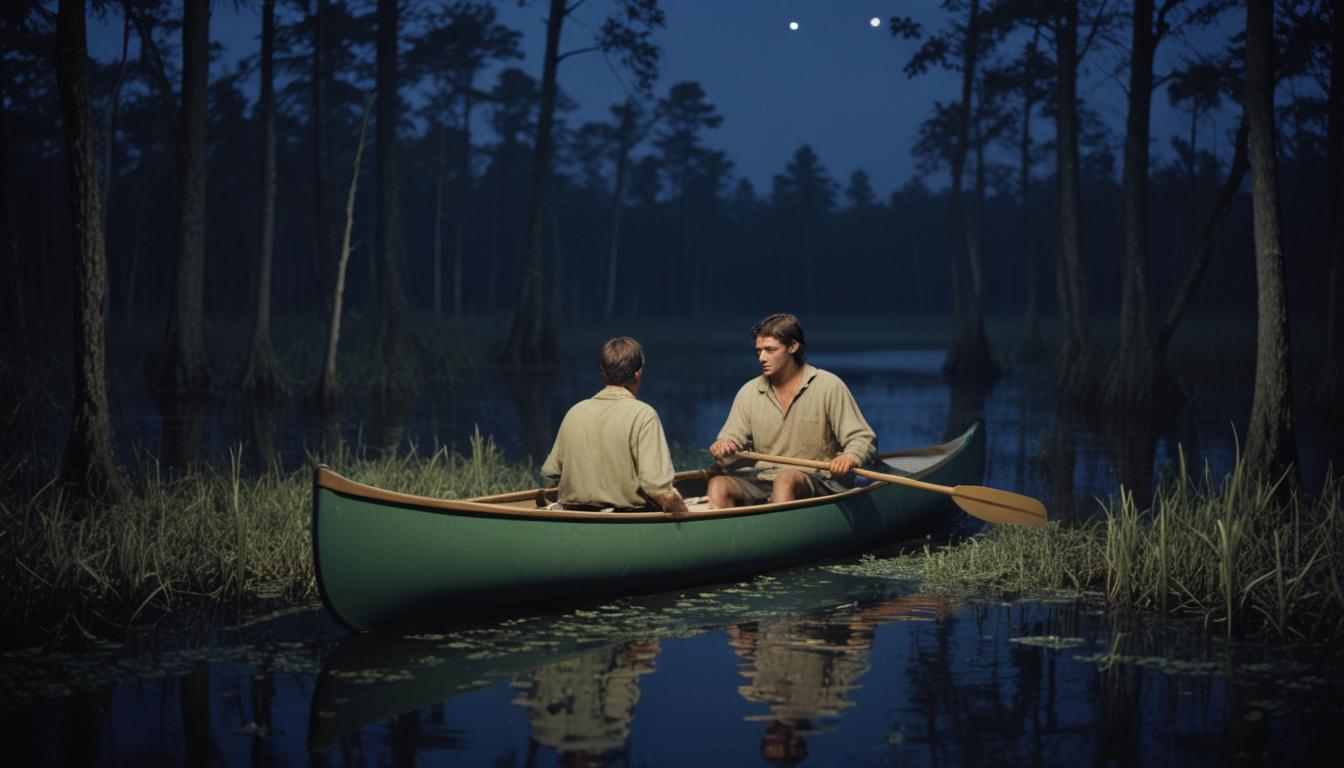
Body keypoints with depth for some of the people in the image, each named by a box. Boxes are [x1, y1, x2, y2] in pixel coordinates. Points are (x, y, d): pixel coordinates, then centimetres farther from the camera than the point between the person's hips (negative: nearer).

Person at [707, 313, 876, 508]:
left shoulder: (829, 386, -1)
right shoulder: (749, 392, 12)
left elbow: (864, 439, -4)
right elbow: (731, 438, 11)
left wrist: (850, 457, -28)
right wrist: (722, 447, -14)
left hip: (817, 483, -4)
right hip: (763, 480, 4)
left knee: (786, 478, -37)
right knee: (718, 483, -25)